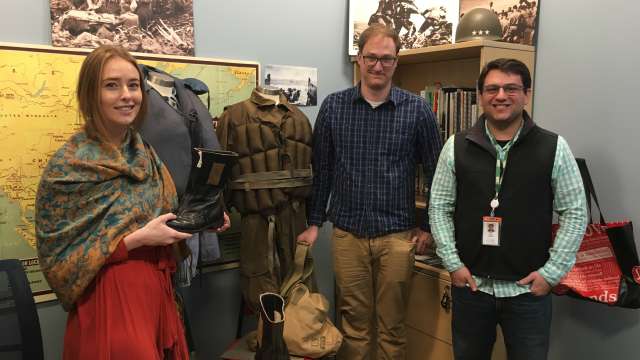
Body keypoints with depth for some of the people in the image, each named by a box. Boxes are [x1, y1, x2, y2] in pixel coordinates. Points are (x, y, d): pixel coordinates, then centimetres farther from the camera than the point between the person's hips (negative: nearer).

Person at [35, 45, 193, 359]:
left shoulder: (145, 155, 4)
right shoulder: (68, 166, -15)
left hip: (156, 293, 6)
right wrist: (138, 238, -21)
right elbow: (57, 255, -15)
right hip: (108, 301, -6)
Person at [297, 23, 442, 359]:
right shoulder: (333, 106, 1)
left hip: (397, 235, 0)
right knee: (353, 322, 13)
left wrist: (429, 226, 4)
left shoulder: (417, 109, -3)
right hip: (347, 234, 1)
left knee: (392, 325, 13)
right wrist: (314, 222, 5)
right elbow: (320, 169, 5)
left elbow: (434, 171, 4)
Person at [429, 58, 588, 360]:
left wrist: (552, 272, -6)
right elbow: (439, 207, 2)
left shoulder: (554, 147, -3)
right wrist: (453, 264, -4)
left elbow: (575, 213, -1)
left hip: (529, 289, -1)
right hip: (470, 285, 1)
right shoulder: (456, 146, -1)